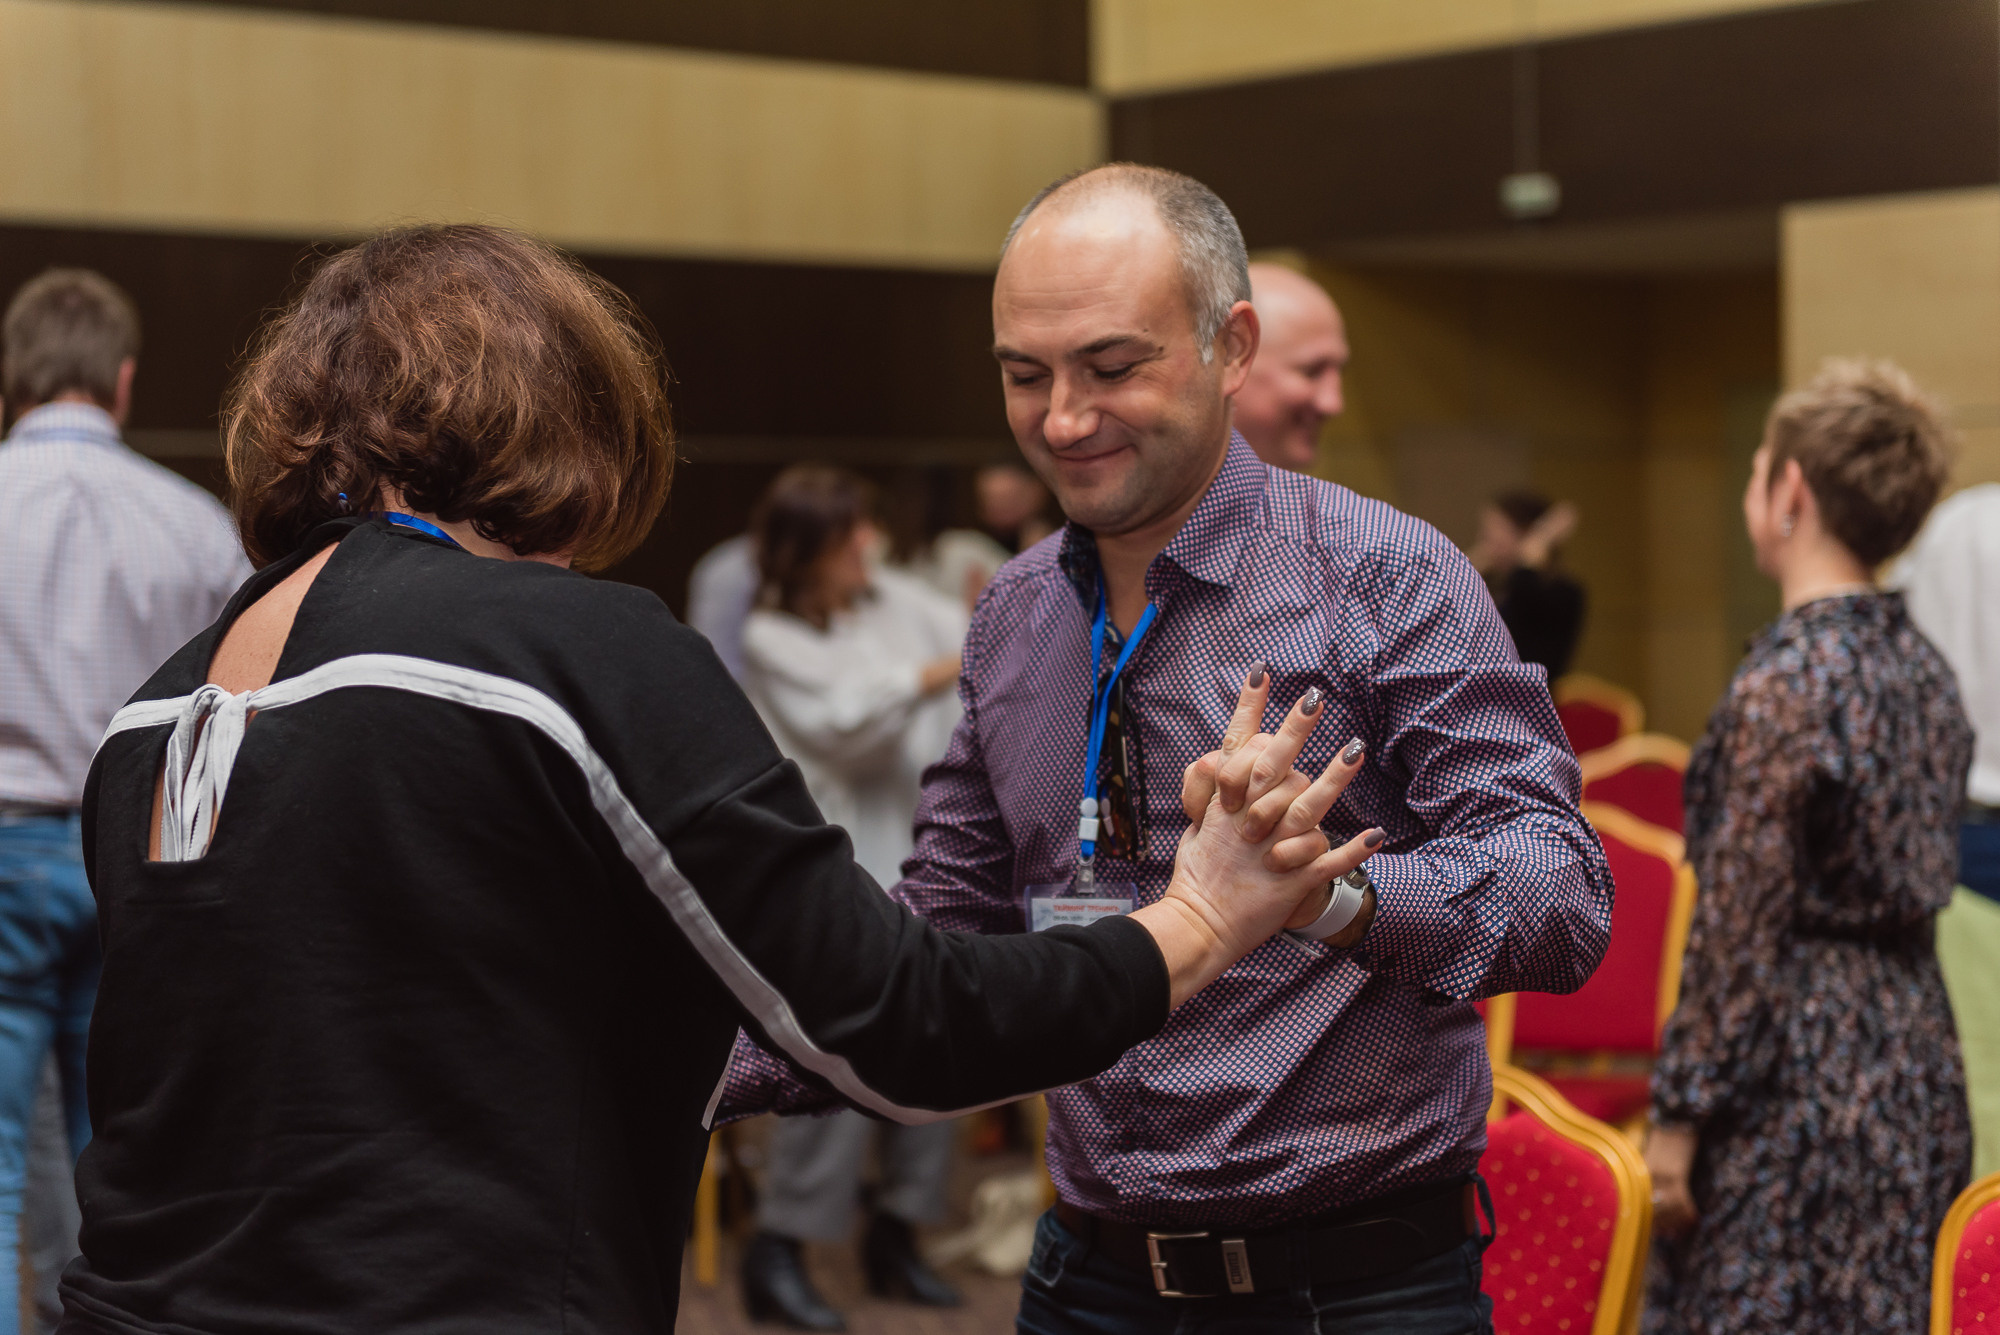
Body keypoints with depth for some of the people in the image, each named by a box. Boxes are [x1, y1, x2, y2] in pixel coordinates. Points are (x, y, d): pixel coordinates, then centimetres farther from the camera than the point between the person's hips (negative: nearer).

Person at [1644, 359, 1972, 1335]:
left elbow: (1739, 933, -16)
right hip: (1918, 1065, 9)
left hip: (1802, 1082, -9)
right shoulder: (1923, 667, 10)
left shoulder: (1785, 680, -16)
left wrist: (1679, 1117, -9)